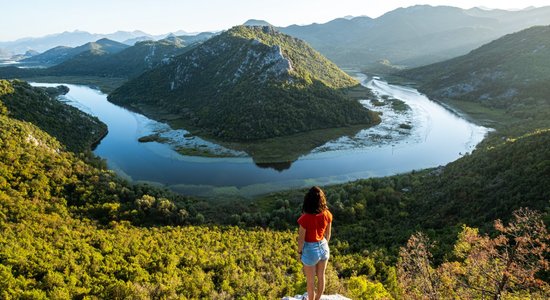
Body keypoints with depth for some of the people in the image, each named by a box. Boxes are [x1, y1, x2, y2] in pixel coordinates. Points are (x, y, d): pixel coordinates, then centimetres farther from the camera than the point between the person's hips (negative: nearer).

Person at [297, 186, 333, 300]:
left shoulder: (305, 218, -28)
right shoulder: (327, 214, -14)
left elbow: (301, 239, -18)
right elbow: (328, 234, 1)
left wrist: (299, 252, 0)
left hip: (310, 250, -5)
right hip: (323, 248, 5)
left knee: (310, 281, 18)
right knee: (321, 276, 26)